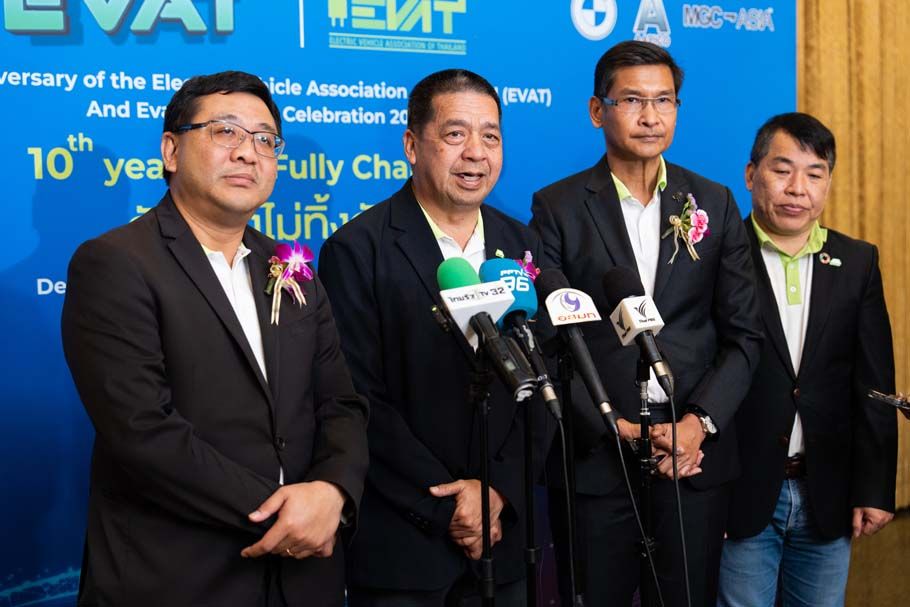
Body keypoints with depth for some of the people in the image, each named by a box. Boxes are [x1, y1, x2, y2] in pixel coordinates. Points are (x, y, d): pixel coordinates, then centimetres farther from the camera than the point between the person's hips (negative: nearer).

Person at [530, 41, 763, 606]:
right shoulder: (558, 207, 0)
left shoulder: (715, 203, 7)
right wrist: (616, 430, -12)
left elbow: (744, 334, 5)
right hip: (595, 454, -2)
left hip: (695, 454, 2)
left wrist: (701, 422, -9)